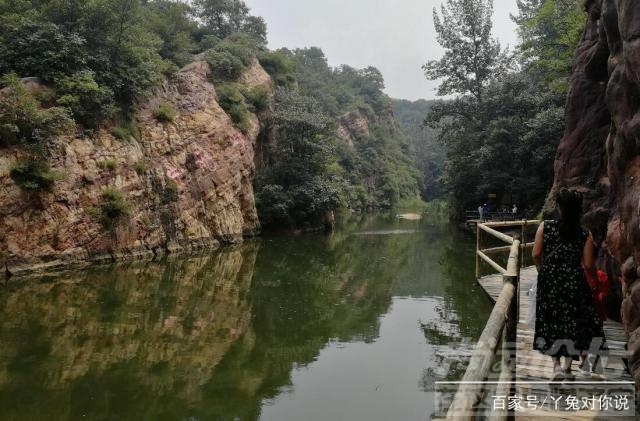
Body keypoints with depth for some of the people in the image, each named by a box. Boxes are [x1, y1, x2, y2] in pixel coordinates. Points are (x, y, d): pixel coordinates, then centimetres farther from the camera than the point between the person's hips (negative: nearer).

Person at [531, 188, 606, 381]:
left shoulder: (545, 227, -7)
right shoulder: (585, 235, -8)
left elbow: (536, 254, -8)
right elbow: (588, 266, -7)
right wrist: (595, 278, 14)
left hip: (549, 281, 1)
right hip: (574, 283, 0)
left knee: (551, 321, 11)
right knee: (574, 320, 16)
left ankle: (557, 364, 3)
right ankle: (568, 365, 24)